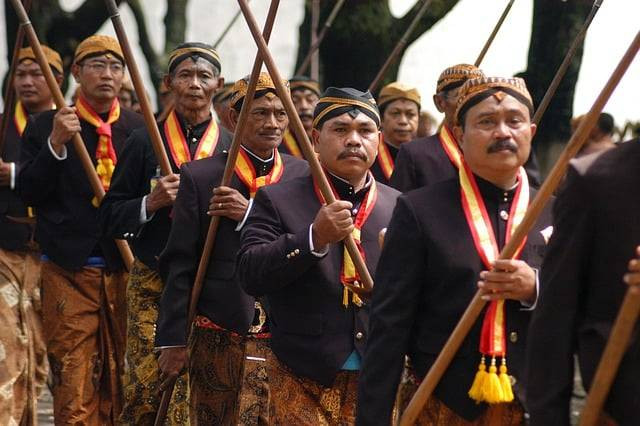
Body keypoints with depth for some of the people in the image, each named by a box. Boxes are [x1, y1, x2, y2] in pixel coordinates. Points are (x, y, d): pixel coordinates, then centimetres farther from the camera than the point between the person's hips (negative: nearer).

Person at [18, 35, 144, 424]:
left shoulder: (140, 129, 9)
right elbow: (28, 194, -5)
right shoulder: (46, 126, 3)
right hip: (69, 271, -2)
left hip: (126, 270, 2)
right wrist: (55, 144, -15)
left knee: (120, 382, 7)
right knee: (74, 384, -4)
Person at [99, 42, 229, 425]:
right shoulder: (145, 142, 5)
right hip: (152, 286, 0)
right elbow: (111, 217, 4)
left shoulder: (232, 147, 7)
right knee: (145, 390, -3)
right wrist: (151, 203, -12)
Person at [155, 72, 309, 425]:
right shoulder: (198, 177, 0)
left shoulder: (304, 176, 6)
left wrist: (252, 215, -16)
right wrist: (172, 340, -4)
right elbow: (179, 265, -1)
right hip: (218, 339, -2)